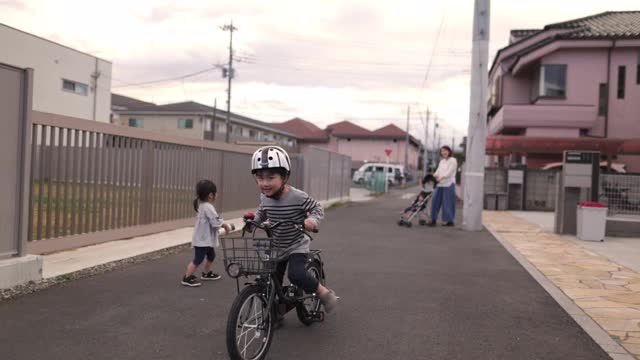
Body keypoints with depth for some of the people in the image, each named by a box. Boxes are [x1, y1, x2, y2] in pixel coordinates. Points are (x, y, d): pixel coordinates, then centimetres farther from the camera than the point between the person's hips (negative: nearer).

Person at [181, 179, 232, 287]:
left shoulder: (202, 205, 10)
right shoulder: (208, 207, -23)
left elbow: (213, 220, 15)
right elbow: (216, 222, -25)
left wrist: (223, 224, 3)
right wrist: (226, 225, -8)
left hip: (206, 239, 11)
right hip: (202, 239, -11)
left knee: (211, 255, 23)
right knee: (198, 259, -5)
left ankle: (207, 273, 38)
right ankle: (187, 278, 2)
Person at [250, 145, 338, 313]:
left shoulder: (298, 197, -25)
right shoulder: (264, 197, -7)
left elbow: (317, 208, -13)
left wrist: (312, 220, -31)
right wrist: (253, 221, -1)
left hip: (297, 246, -5)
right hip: (276, 248, 6)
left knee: (296, 274, -27)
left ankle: (324, 292, -3)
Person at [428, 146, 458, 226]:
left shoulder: (453, 160, -3)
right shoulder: (442, 161, 19)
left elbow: (449, 172, -14)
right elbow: (438, 170, 10)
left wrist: (441, 177, -29)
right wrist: (434, 175, -11)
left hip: (449, 184, -7)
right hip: (440, 184, 7)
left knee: (448, 203, -4)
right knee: (435, 201, 3)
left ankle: (450, 221, 6)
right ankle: (433, 220, 9)